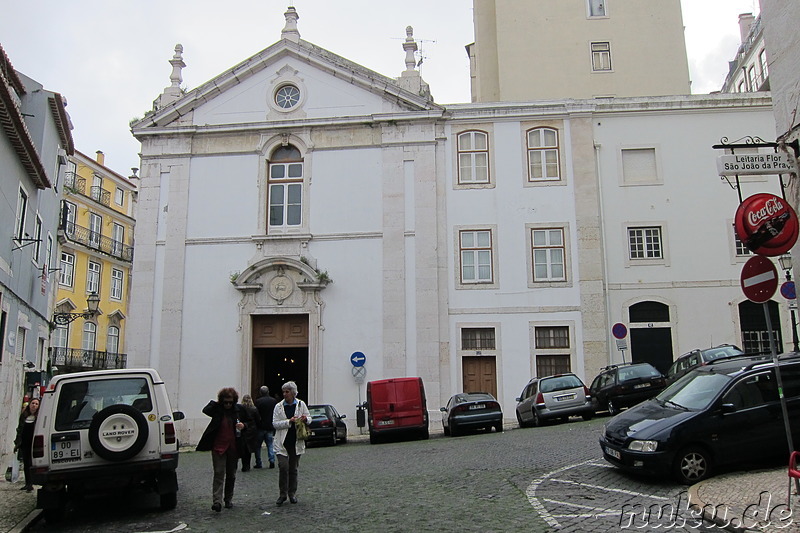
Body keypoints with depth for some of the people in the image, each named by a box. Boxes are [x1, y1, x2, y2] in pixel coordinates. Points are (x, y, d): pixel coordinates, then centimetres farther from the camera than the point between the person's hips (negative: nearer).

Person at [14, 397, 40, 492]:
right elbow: (19, 430, 18)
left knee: (31, 464, -5)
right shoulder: (24, 415, 11)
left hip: (33, 444, -5)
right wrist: (17, 443, 14)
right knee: (26, 464, 11)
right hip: (24, 444, 5)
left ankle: (30, 484, 0)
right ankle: (27, 483, 20)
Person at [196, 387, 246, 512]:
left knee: (231, 475, 12)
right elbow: (205, 410, -18)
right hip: (218, 446, -2)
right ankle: (217, 500, -13)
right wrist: (216, 403, -12)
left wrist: (244, 425, -12)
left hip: (233, 447, 2)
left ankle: (228, 499, 25)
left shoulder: (239, 409, 0)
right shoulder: (217, 409, -2)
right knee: (219, 473, -10)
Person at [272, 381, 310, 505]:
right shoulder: (278, 407, 1)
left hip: (296, 442, 1)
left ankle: (292, 493, 23)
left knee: (293, 469, 10)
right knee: (283, 467, -12)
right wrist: (289, 421, -16)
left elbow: (309, 418, 11)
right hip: (282, 442, -1)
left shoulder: (301, 404, 3)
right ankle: (283, 494, 2)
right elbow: (275, 423, -5)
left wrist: (306, 419, -12)